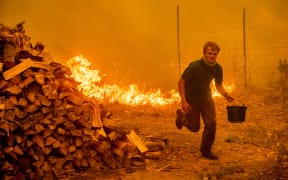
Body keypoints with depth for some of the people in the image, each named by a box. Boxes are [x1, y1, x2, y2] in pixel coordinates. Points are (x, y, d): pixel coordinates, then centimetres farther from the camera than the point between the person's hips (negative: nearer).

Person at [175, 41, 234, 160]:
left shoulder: (217, 68, -12)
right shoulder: (195, 66, -28)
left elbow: (218, 85, 5)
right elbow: (181, 82, -20)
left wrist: (225, 94, -17)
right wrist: (183, 101, -27)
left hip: (205, 98, 4)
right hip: (191, 99, -4)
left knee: (211, 123, -9)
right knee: (194, 127, 6)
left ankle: (206, 150, 9)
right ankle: (181, 115, 40)